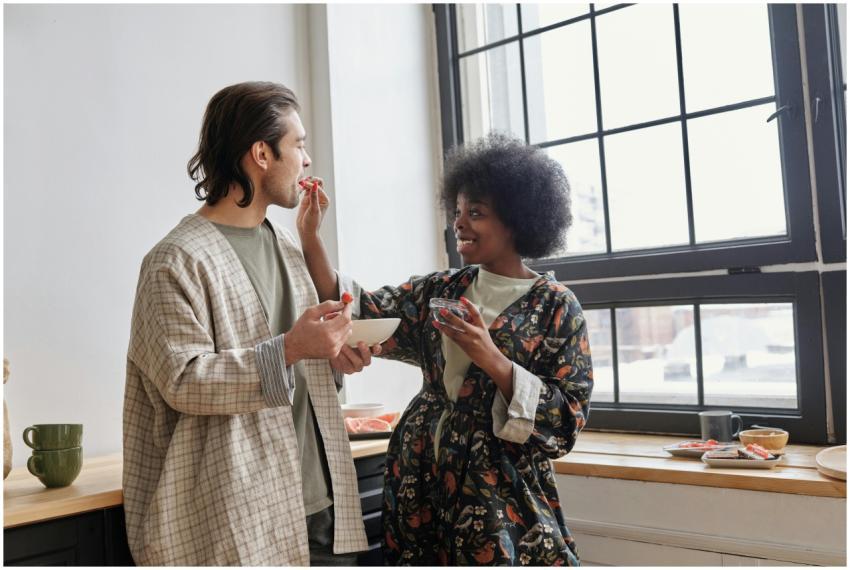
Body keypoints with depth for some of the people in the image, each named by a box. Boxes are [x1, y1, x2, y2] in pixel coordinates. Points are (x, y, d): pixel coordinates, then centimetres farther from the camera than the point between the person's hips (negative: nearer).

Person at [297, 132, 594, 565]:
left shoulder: (555, 306, -7)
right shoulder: (439, 291, 5)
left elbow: (568, 419, -11)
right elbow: (357, 314, -3)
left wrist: (492, 359, -22)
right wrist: (310, 238, -10)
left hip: (501, 492, -4)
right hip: (422, 480, 4)